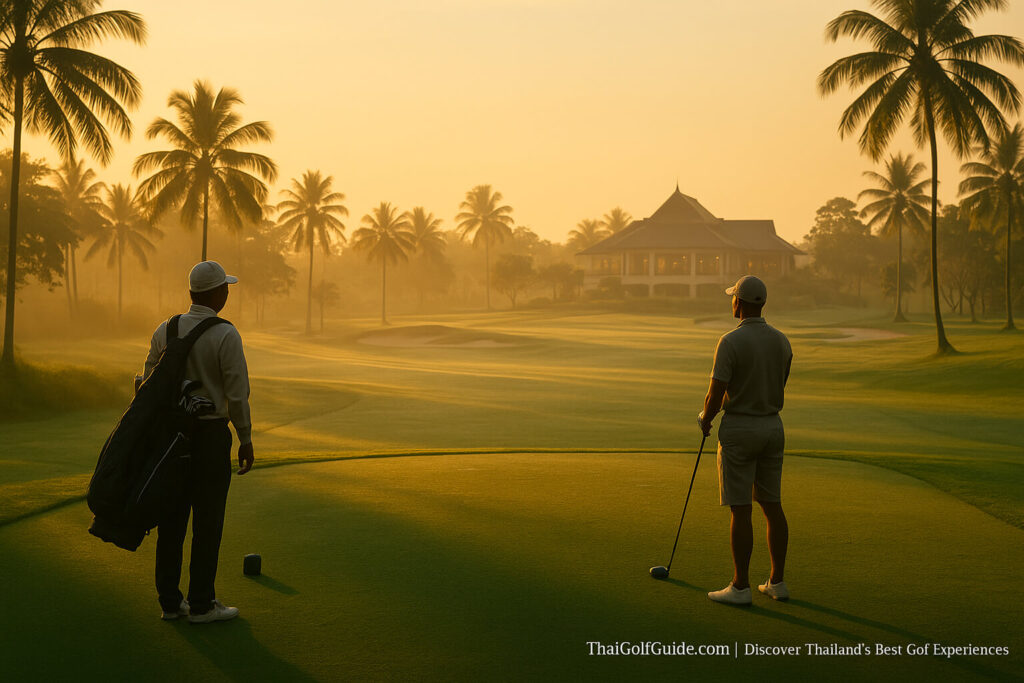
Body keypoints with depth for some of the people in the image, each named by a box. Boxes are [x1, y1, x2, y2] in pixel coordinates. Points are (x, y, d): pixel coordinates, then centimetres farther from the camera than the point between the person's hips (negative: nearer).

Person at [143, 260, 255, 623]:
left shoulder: (165, 331, 3)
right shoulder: (225, 336, -14)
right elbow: (237, 393, -15)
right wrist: (246, 439, -4)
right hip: (211, 433, -5)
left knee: (172, 518, 9)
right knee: (207, 520, 2)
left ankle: (170, 601, 15)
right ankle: (201, 604, 6)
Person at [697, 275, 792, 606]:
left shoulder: (730, 342, -16)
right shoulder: (781, 342, 4)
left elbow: (716, 395, -16)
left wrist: (705, 419, 3)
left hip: (739, 430, -6)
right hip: (773, 428, 6)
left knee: (740, 510, -3)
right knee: (772, 506, 11)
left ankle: (740, 586, 1)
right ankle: (777, 582, 15)